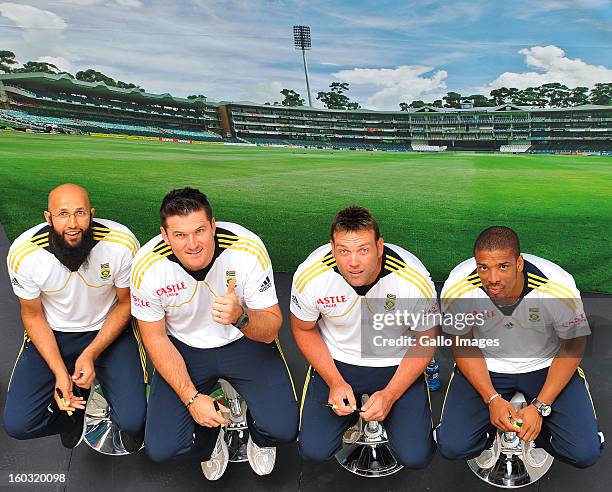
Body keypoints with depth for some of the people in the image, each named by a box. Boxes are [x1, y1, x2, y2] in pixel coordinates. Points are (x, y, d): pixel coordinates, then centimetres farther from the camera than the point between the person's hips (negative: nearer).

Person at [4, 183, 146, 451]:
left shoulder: (122, 243, -24)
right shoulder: (23, 254, -20)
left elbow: (126, 302, -8)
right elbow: (33, 316, -5)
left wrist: (91, 354, -18)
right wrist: (60, 373, -16)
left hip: (109, 328, -1)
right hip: (52, 333, 2)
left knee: (132, 421, -17)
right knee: (17, 424, -10)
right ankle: (75, 408, 20)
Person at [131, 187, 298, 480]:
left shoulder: (248, 249, -26)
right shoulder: (147, 267, -22)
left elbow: (270, 330, -17)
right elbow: (156, 338, -7)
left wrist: (241, 318, -41)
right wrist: (191, 398, -15)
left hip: (245, 342, -1)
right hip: (183, 348, 1)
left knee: (283, 429, -19)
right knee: (161, 449, -13)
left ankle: (258, 435, 20)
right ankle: (210, 436, 22)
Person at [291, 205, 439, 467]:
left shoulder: (415, 280, -27)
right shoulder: (309, 276, -24)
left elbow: (426, 339, -9)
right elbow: (303, 329, -4)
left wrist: (390, 394, -15)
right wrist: (335, 382, -12)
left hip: (396, 364, 0)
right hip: (335, 361, 1)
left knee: (415, 456, -10)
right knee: (314, 450, -8)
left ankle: (384, 407, 20)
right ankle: (353, 410, 21)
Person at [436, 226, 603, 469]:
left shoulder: (559, 289, -28)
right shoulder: (457, 289, -26)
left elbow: (573, 346, -10)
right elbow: (463, 345, -8)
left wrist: (540, 407, -16)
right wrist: (492, 400, -17)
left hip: (545, 365, 1)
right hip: (485, 366, 0)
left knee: (584, 453, -15)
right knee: (452, 446, -16)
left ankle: (536, 434, 19)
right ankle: (490, 433, 20)